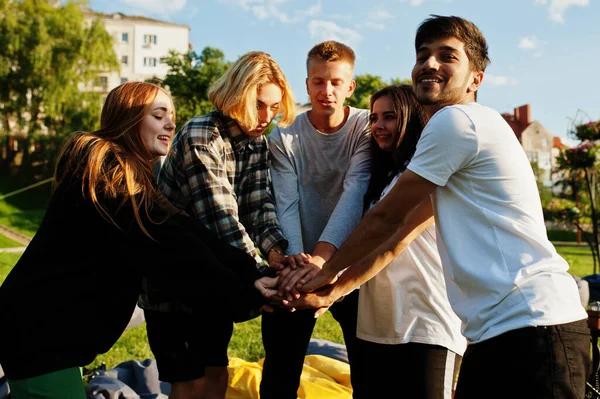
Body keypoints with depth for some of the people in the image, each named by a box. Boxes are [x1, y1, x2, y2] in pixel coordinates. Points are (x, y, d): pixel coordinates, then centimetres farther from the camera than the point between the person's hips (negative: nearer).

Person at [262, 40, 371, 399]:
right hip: (300, 263, 1)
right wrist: (295, 263, -33)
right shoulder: (284, 137, -6)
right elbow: (286, 208, -15)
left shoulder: (366, 128, -10)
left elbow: (354, 195, -24)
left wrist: (321, 258, -38)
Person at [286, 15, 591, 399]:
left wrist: (327, 273, 9)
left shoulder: (457, 121, -10)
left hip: (532, 326, -10)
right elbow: (400, 233, 20)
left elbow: (384, 217, -5)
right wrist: (334, 290, 15)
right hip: (495, 331, 10)